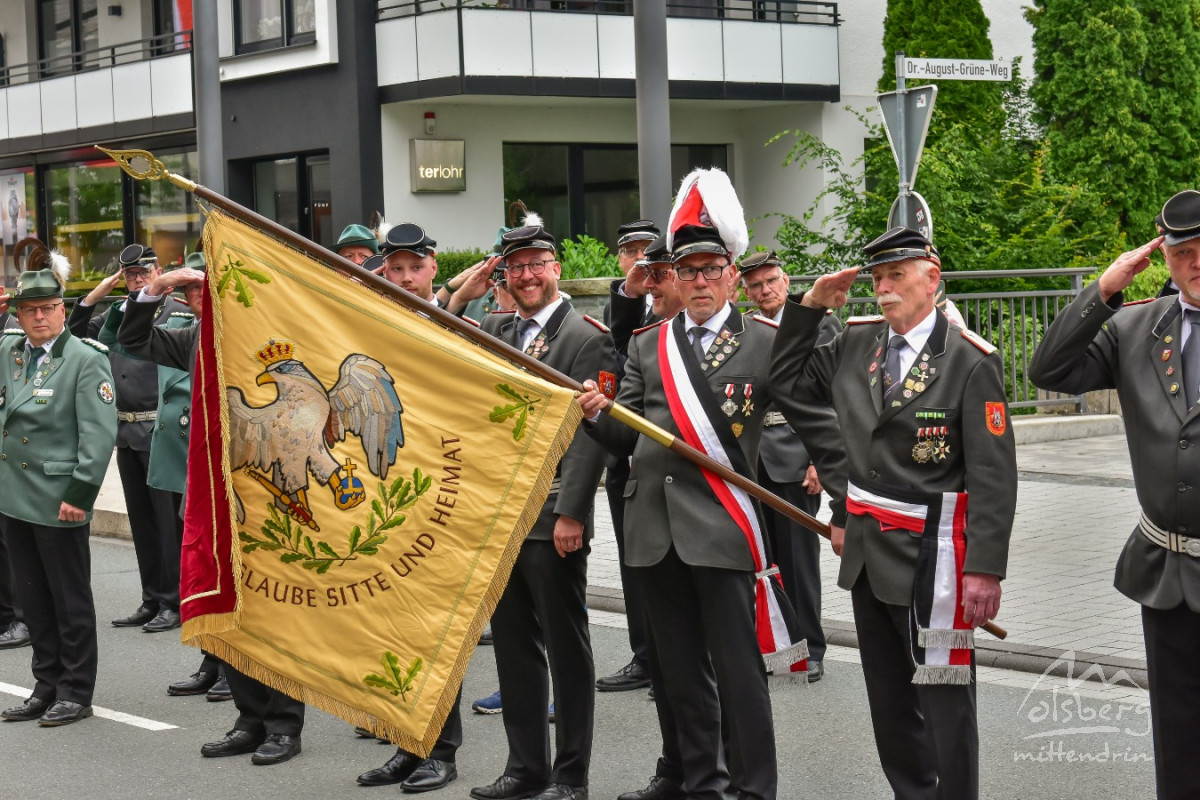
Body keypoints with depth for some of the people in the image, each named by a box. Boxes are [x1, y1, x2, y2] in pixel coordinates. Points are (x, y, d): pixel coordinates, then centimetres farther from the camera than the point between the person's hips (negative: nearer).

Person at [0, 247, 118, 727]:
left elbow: (100, 433, -14)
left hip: (59, 501, -7)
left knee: (70, 600, 3)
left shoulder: (86, 359, -10)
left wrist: (79, 493, -18)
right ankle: (48, 686, 25)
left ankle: (76, 693, 12)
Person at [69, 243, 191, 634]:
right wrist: (93, 297, 8)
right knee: (141, 519, 13)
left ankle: (175, 602, 6)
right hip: (125, 430, 7)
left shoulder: (176, 312, -9)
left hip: (161, 431, -7)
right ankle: (152, 601, 22)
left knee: (168, 518, -2)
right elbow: (75, 335, 17)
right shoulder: (116, 313, 12)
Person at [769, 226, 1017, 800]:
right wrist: (807, 308, 6)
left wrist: (985, 569, -18)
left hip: (931, 556, -6)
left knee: (943, 699, -2)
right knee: (888, 697, 15)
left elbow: (993, 474, -13)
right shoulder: (856, 344, 7)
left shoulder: (970, 360, -11)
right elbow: (787, 386, 17)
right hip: (867, 548, 7)